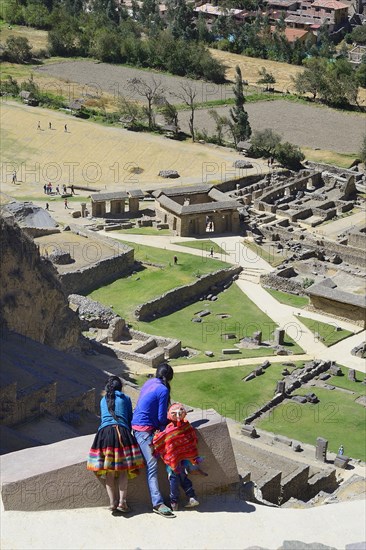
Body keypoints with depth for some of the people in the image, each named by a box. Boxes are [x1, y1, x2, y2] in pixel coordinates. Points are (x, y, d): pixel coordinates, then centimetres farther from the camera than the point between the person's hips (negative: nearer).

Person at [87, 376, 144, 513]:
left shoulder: (103, 400, 23)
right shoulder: (125, 399, 16)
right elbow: (130, 419, 18)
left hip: (104, 431, 2)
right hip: (122, 431, -2)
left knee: (109, 472, 3)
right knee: (123, 470, 0)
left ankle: (113, 502, -4)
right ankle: (122, 501, -11)